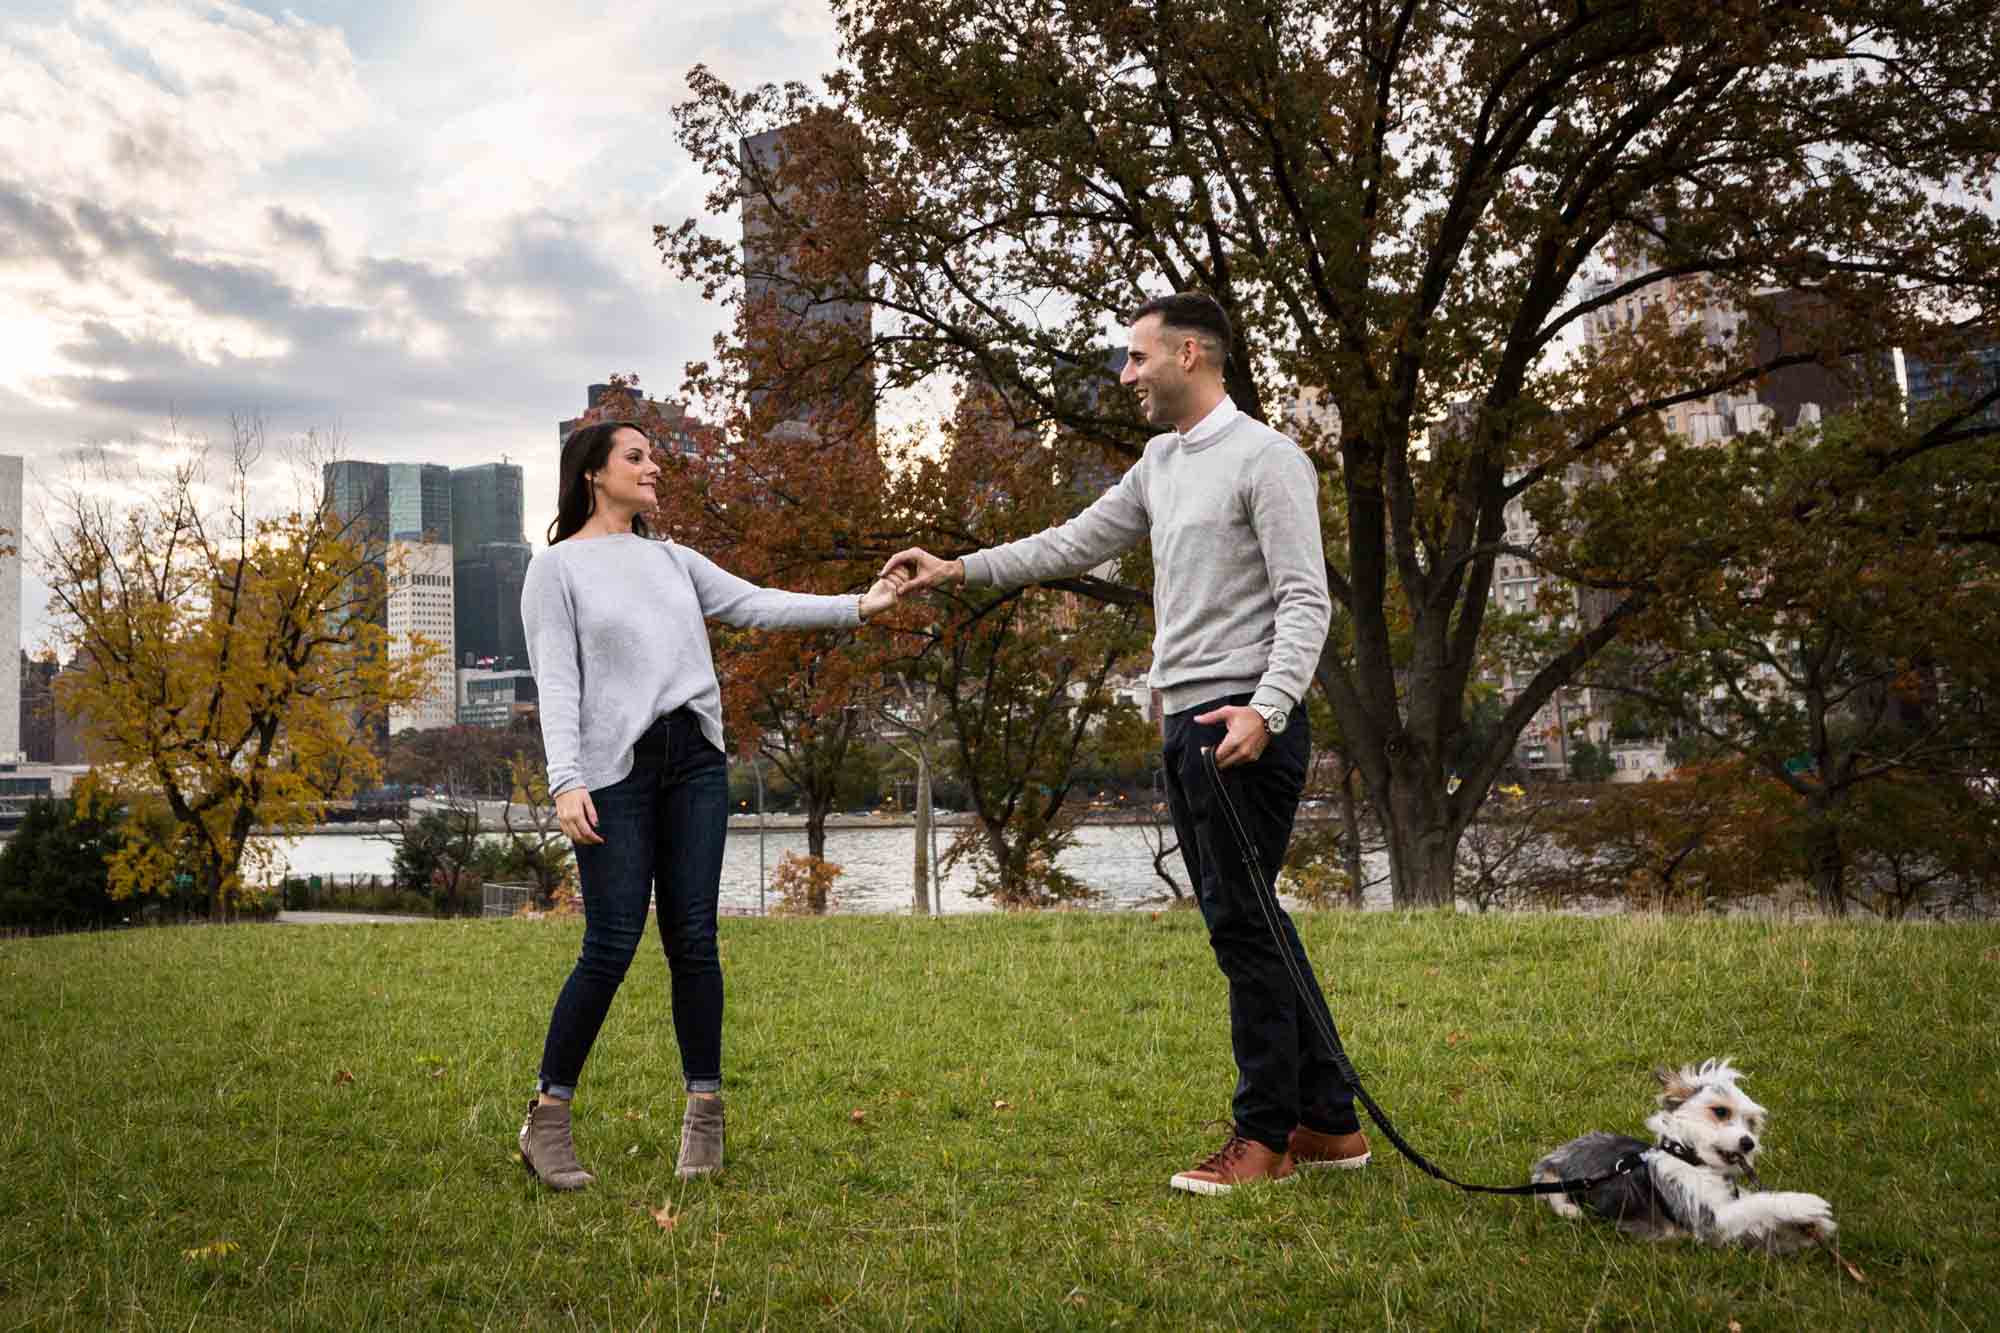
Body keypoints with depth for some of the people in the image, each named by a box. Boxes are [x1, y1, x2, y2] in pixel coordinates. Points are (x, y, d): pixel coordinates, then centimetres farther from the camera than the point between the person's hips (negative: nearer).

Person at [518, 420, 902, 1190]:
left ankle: (705, 1110, 10)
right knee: (612, 944, -8)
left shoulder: (671, 560, 20)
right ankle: (548, 1118, 6)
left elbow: (755, 605, 10)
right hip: (615, 767, -4)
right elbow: (556, 680, -4)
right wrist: (565, 780, -16)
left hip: (694, 759, 5)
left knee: (692, 939, 2)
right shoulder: (556, 567, 5)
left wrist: (856, 607, -2)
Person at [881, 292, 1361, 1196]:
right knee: (1244, 925, 12)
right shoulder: (1162, 463, 18)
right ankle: (1328, 1121, 21)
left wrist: (1265, 708, -29)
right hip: (1187, 719, 9)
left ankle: (1266, 1134, 7)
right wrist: (958, 568, 19)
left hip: (1245, 722, -9)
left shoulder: (1265, 459, -10)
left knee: (1242, 921, -5)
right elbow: (1078, 543, 24)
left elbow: (1305, 600, -16)